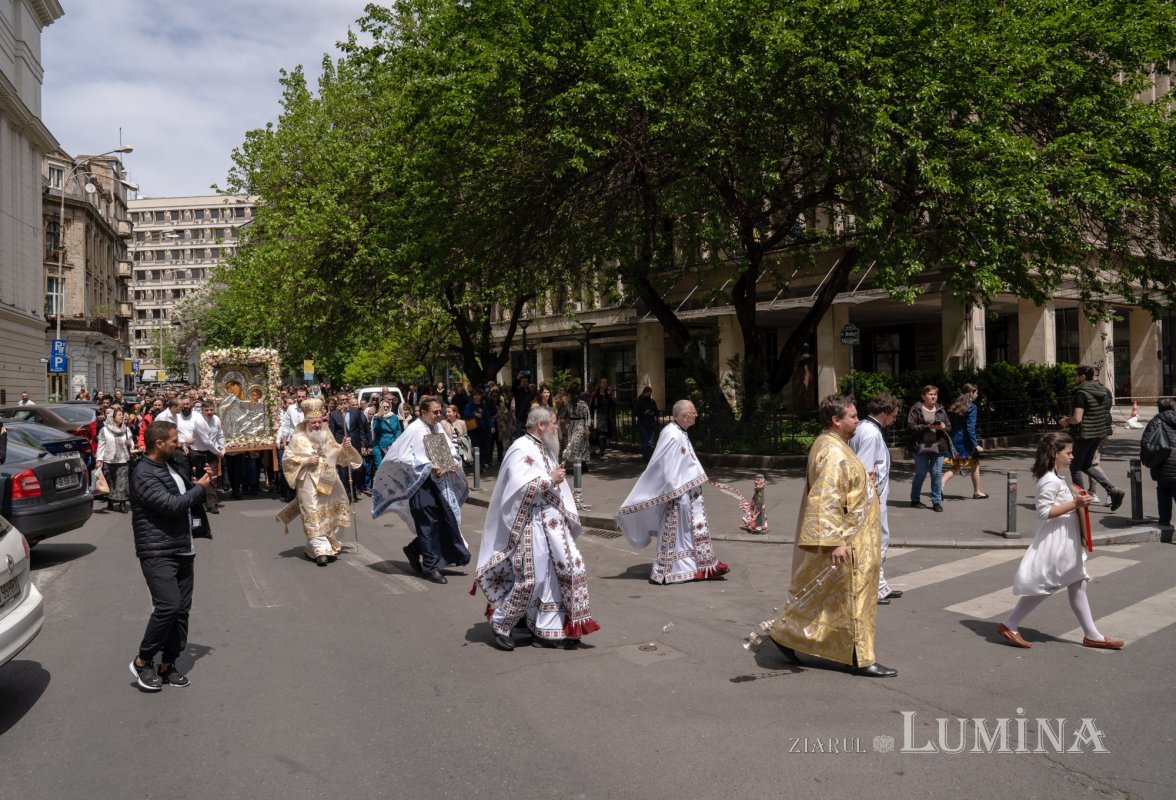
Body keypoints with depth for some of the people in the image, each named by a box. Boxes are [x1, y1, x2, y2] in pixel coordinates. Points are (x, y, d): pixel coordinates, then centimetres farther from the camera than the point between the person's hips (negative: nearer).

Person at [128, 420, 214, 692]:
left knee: (182, 609, 7)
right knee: (168, 606, -15)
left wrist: (200, 483, 7)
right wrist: (200, 488, -8)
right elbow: (171, 505, -23)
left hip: (183, 549, 9)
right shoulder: (143, 474, -14)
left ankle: (167, 664, 18)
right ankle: (143, 661, 4)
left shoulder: (171, 466, 14)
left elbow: (186, 496, 30)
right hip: (157, 553, -8)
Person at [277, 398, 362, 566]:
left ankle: (328, 544, 25)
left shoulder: (327, 435, 9)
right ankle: (321, 550, -8)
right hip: (309, 484, -5)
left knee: (334, 513, 9)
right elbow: (286, 459, -6)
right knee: (314, 516, -7)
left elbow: (338, 455, 13)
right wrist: (306, 460, -15)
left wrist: (344, 447, -8)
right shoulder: (298, 438, -3)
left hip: (329, 482, 5)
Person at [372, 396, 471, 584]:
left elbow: (450, 450, 16)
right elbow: (403, 457, -17)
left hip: (439, 482, 7)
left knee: (447, 518, 7)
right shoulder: (414, 430, -12)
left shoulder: (437, 428, 8)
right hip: (421, 484, -7)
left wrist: (453, 463, -6)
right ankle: (430, 567, 12)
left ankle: (415, 549, 27)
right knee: (429, 524, -2)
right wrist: (429, 468, -22)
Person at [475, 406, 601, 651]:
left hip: (553, 524, 9)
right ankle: (500, 624, 15)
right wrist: (550, 479, -17)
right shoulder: (521, 449, -13)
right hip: (532, 525, -9)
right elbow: (520, 487, -24)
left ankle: (550, 630, 15)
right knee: (530, 578, -5)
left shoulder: (544, 449, 15)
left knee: (562, 571, 6)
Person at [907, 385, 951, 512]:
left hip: (938, 446, 3)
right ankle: (915, 500, 18)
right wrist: (927, 427, -18)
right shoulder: (916, 409, -1)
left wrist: (943, 427, -9)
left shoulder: (941, 410, 12)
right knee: (920, 474, 4)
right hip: (921, 446, -3)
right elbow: (910, 426, -10)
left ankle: (937, 501, 10)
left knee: (937, 474, 2)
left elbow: (949, 429, 14)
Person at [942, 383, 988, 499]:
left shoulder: (955, 405, 9)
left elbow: (950, 423, 9)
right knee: (975, 465, 12)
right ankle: (976, 492, 22)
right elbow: (970, 427, -17)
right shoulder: (972, 407, -11)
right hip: (966, 440, -6)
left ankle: (941, 485, -11)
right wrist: (976, 444, -16)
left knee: (956, 467, 11)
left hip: (955, 439, 7)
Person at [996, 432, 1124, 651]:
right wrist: (1074, 504, -25)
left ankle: (1092, 635, 20)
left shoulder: (1057, 479, 12)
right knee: (1042, 588, -3)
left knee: (1077, 586, 13)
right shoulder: (1050, 481, -19)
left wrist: (1077, 501, 11)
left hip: (1066, 543, 10)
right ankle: (1009, 625, 7)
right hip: (1053, 544, -10)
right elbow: (1044, 512, -25)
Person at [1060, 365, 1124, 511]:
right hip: (1100, 433, 8)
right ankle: (1113, 489, 7)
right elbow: (1105, 411, 18)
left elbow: (1077, 419, -25)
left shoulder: (1081, 393, -19)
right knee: (1088, 464, 21)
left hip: (1084, 434, -8)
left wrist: (1066, 421, -3)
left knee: (1076, 467, 7)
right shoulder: (1103, 390, 7)